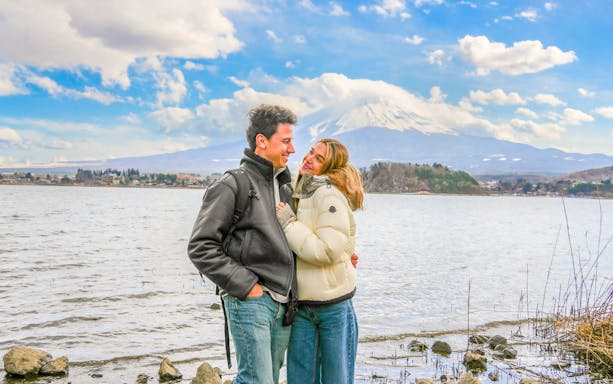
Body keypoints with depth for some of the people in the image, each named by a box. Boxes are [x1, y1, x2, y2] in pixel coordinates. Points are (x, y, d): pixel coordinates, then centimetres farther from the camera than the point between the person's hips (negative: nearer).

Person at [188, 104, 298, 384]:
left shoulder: (285, 187, 16)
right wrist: (244, 285, -14)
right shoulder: (232, 185, -7)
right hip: (249, 301, -7)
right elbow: (200, 247, -11)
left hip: (282, 304, 8)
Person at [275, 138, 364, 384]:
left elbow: (328, 251, -23)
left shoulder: (330, 195, -14)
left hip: (333, 304, -7)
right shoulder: (299, 194, 9)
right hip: (300, 302, 7)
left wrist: (288, 223, -17)